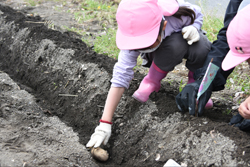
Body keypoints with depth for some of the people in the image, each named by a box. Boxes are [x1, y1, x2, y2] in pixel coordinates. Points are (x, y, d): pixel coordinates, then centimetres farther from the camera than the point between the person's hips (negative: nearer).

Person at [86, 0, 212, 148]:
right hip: (164, 55, 0)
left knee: (201, 50, -38)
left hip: (187, 40, 0)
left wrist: (194, 28, -35)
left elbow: (197, 14, -11)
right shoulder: (133, 39, -36)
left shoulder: (178, 15, -38)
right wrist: (105, 123, -44)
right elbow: (120, 77, -38)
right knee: (174, 46, -39)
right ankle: (152, 82, -12)